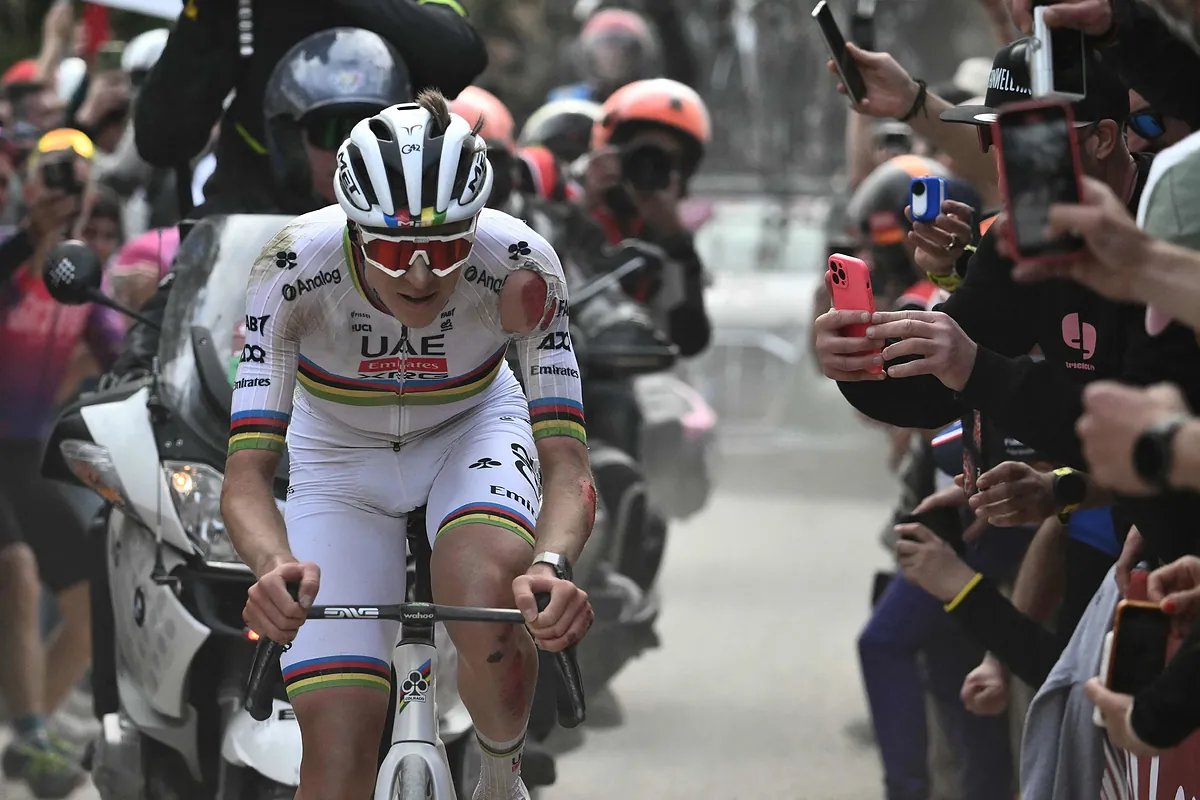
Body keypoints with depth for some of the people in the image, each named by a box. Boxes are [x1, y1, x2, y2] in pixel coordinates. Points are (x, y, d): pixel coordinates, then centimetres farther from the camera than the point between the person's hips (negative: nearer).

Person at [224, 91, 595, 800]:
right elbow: (247, 474, -33)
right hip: (341, 455, 0)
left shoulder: (519, 267, -32)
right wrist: (274, 567, -55)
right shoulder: (297, 266, -33)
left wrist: (553, 567, -54)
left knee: (489, 602, -34)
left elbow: (566, 462, -33)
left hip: (470, 431, 0)